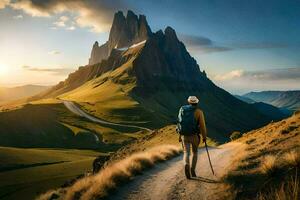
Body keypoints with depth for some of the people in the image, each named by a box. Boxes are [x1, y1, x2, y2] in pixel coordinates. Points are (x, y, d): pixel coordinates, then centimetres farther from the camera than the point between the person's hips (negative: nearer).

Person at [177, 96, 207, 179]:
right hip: (194, 135, -2)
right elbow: (202, 125, -8)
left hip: (184, 135, 2)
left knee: (186, 153, 5)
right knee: (195, 152, 18)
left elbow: (179, 122, 9)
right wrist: (204, 137, 3)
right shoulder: (199, 111, -4)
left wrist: (180, 135, 17)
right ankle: (192, 170, 12)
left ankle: (186, 165, -24)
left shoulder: (182, 110, 7)